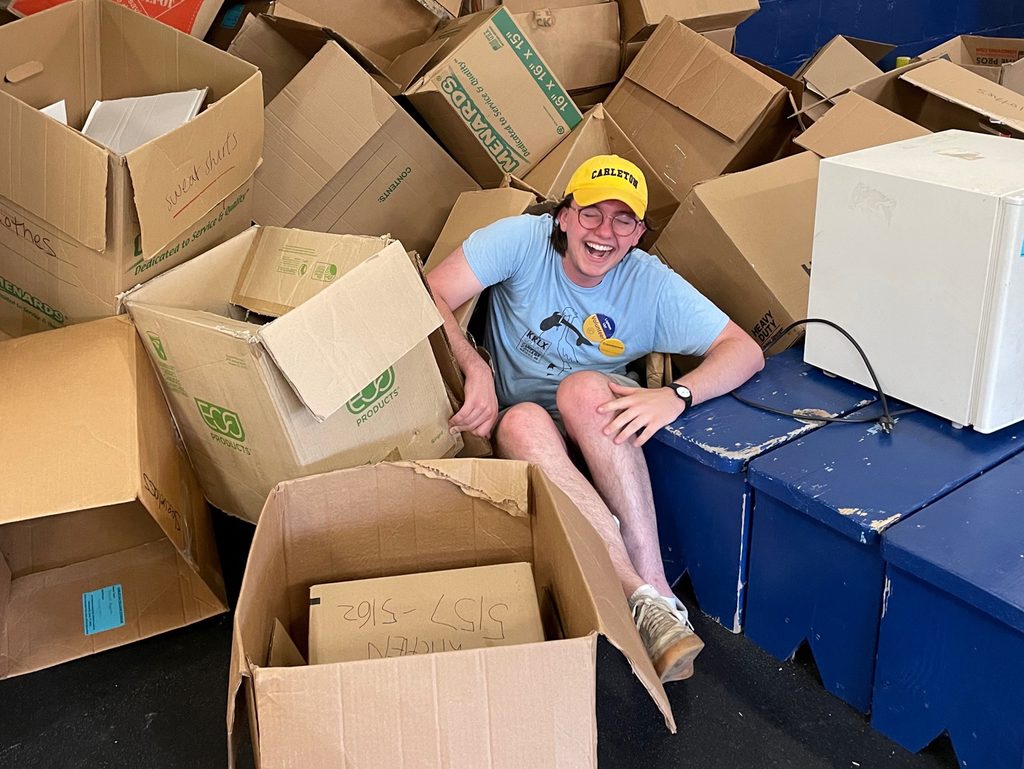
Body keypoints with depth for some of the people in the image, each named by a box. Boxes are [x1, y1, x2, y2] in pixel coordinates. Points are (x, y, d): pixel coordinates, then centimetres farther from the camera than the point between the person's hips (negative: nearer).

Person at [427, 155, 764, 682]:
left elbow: (746, 351, -13)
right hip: (526, 423, 0)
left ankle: (654, 585, -39)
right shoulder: (523, 240, -12)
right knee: (523, 423, -36)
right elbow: (429, 298, -17)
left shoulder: (651, 284, -10)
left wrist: (676, 396, -32)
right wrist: (476, 369, -33)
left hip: (602, 426, 0)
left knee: (582, 388, -35)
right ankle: (645, 598, -43)